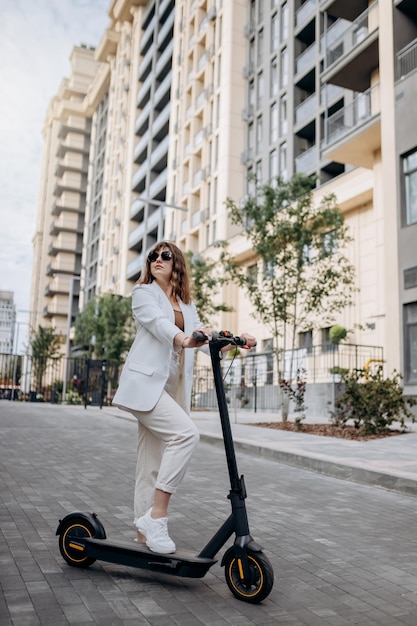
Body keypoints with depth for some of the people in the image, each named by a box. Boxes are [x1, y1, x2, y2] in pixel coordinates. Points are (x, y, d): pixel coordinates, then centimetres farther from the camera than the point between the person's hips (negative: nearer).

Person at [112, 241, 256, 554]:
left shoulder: (187, 304, 20)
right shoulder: (144, 292, 2)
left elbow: (202, 337, 8)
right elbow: (158, 323, -18)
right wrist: (184, 338, -39)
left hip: (173, 388, 6)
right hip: (146, 383, -6)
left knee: (154, 463, 8)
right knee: (186, 433, -25)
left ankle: (145, 531, 15)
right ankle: (157, 514, -18)